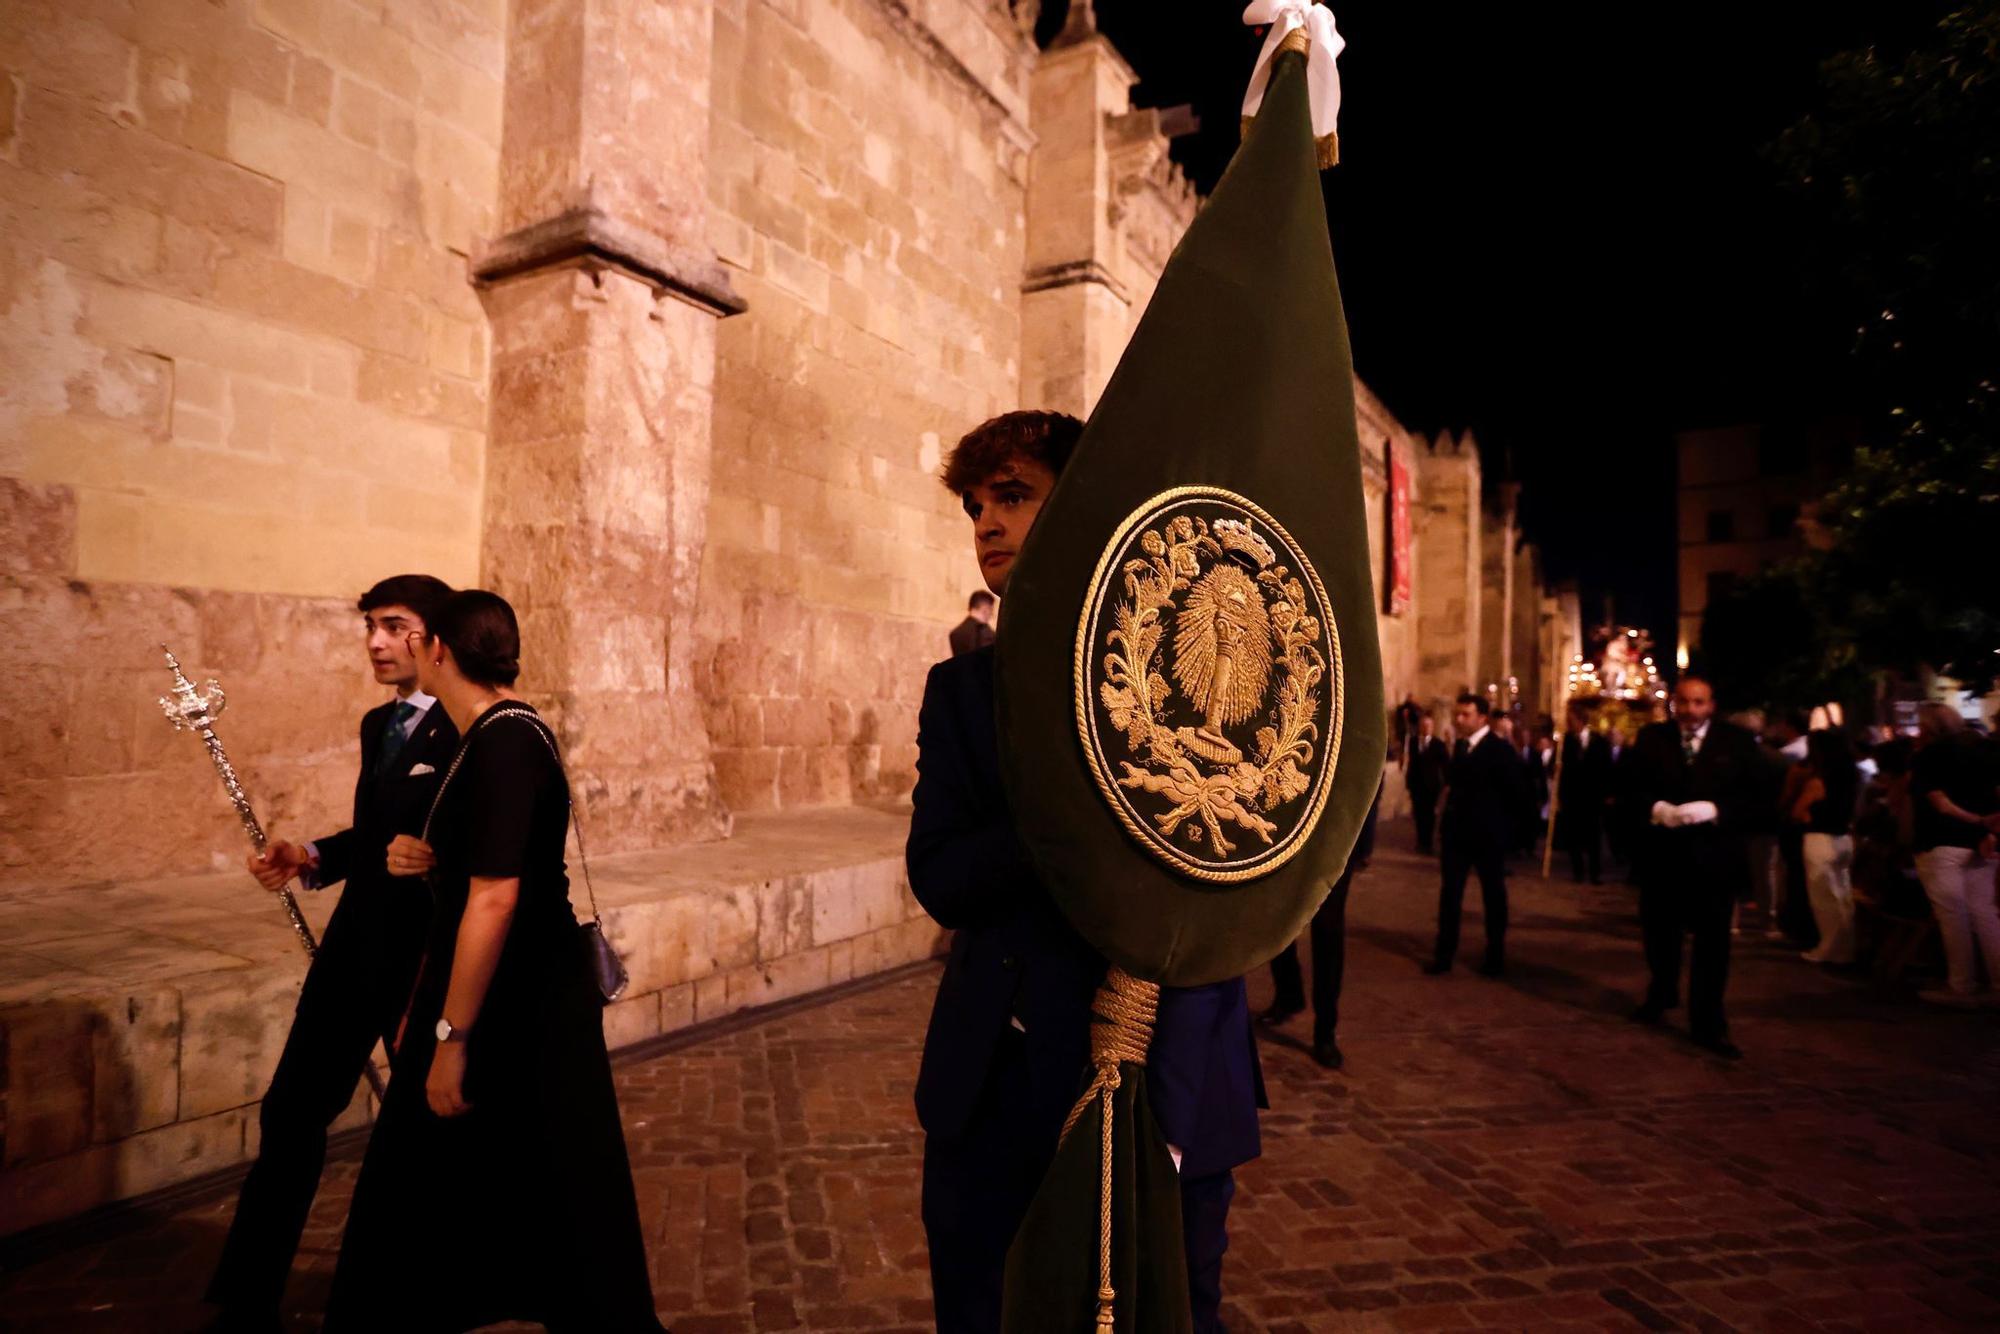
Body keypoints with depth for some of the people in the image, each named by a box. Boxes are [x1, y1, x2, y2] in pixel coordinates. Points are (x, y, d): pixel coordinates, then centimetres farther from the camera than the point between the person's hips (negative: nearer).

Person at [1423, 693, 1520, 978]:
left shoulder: (1501, 750, -10)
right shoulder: (1459, 746, 9)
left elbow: (1513, 793, -9)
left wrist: (1503, 828, -8)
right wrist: (1451, 808, 4)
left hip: (1488, 834, -5)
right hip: (1457, 831, 6)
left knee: (1493, 894, 8)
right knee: (1449, 892, 5)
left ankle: (1496, 955, 20)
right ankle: (1444, 954, 10)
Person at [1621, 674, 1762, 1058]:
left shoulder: (1737, 741, -1)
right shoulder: (1650, 738, 2)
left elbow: (1752, 797, -5)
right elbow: (1632, 791, 0)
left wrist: (1712, 810, -21)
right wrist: (1656, 809, -19)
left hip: (1713, 855, -2)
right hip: (1661, 854, 2)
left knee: (1712, 942, 1)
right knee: (1659, 933, 17)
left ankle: (1708, 1023, 10)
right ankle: (1661, 995, 40)